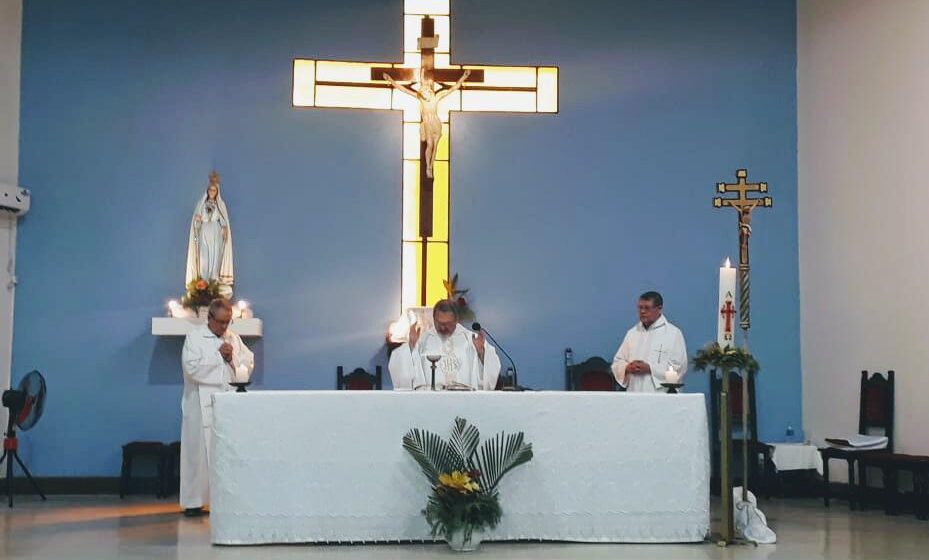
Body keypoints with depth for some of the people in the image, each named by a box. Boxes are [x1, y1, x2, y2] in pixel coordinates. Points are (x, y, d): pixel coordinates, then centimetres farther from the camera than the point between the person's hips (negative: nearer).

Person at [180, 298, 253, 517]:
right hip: (202, 406, -4)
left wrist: (232, 358, -8)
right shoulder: (194, 338, -1)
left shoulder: (234, 339, 14)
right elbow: (192, 367, -14)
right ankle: (193, 501, 4)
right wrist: (218, 355, -10)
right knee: (198, 452, -3)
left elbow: (249, 365, 10)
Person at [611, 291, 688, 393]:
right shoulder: (632, 333, 15)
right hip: (634, 394, 4)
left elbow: (679, 366, -7)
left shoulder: (674, 333, 1)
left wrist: (649, 368, -15)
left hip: (660, 396, -4)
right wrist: (628, 368, -7)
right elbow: (617, 362, 16)